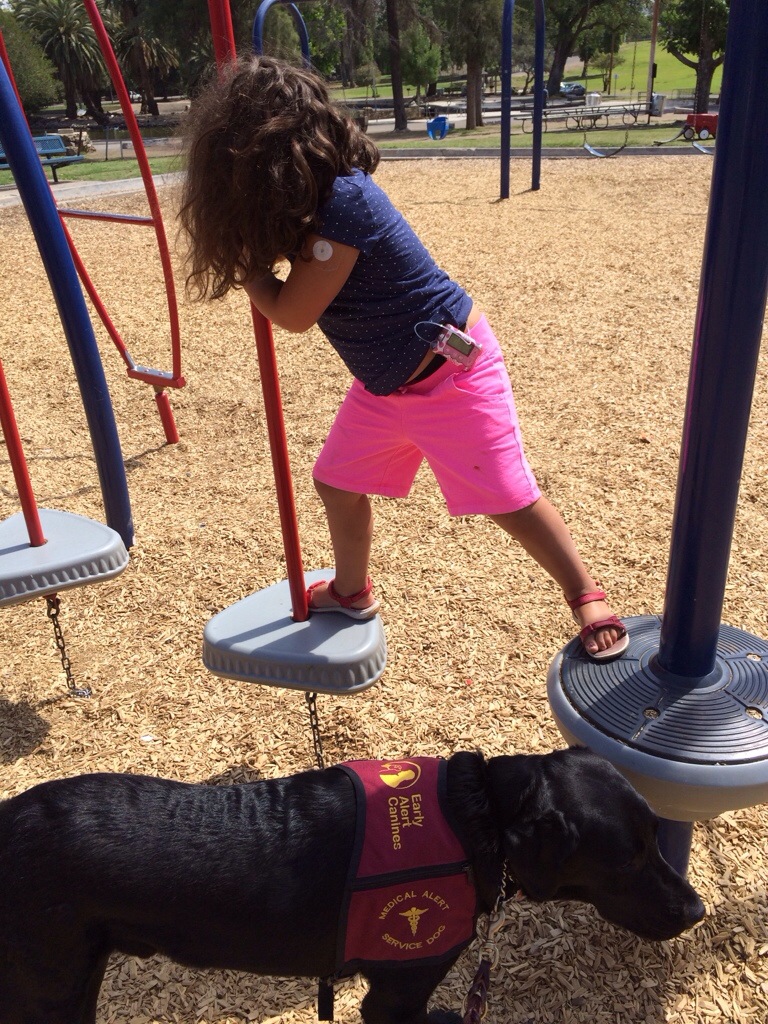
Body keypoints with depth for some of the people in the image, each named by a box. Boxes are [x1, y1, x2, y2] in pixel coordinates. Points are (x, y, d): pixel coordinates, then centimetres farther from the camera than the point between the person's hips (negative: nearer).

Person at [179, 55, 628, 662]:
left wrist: (241, 262, -7)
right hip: (385, 380, 9)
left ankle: (588, 599, 16)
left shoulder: (343, 204, -27)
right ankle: (351, 592, 37)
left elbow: (292, 313, -20)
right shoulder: (314, 196, 0)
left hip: (449, 370, -9)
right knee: (338, 483, 14)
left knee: (509, 499, -3)